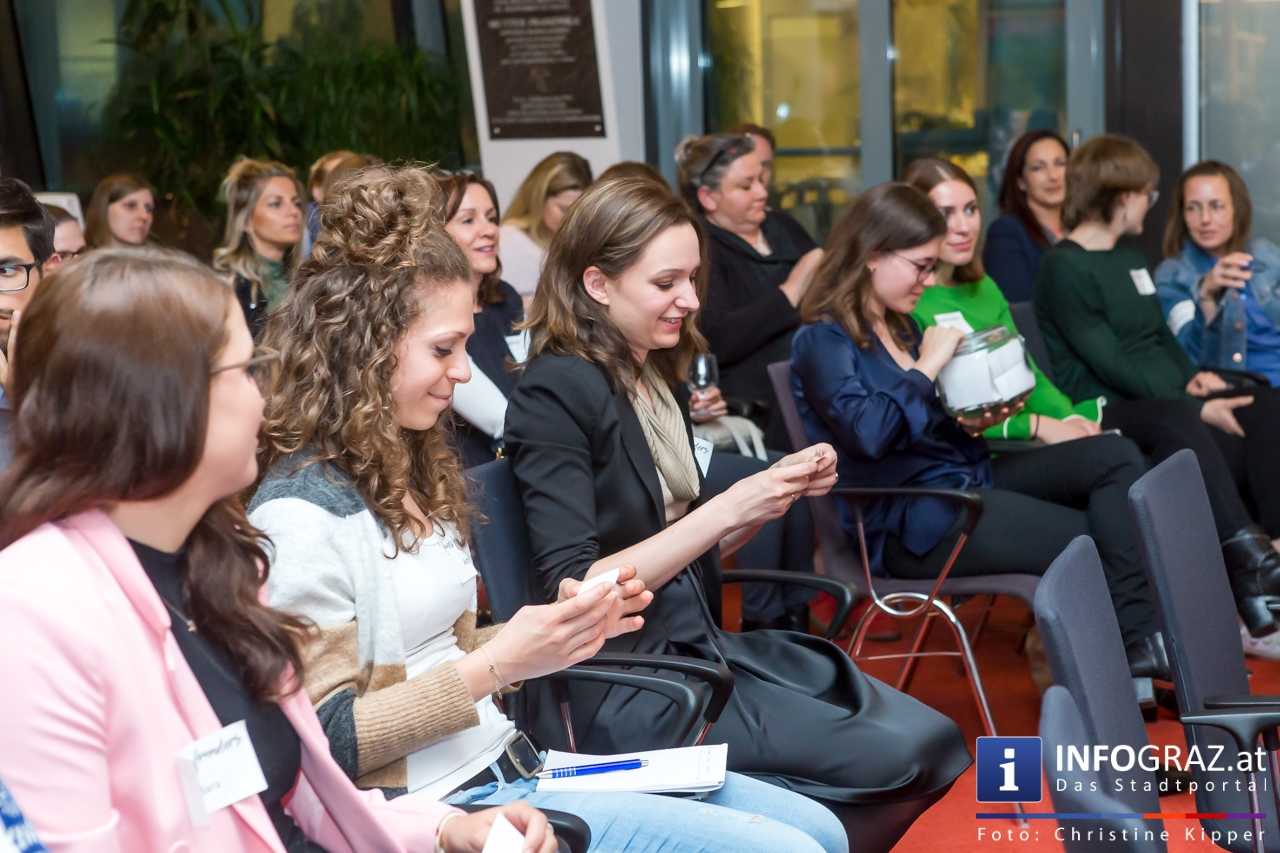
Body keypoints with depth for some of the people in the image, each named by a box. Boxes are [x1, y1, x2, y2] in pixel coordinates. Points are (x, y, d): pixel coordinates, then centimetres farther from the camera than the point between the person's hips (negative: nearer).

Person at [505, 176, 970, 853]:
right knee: (892, 760, -16)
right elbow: (572, 592, -21)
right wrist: (725, 509, -23)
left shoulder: (660, 376, 9)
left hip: (696, 643, 8)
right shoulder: (555, 393, -15)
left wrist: (778, 489, -1)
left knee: (935, 743, -3)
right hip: (614, 683, -8)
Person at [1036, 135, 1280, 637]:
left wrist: (1193, 376, 1)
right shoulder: (1064, 266, -5)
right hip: (1108, 410, -8)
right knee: (1181, 425, -38)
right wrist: (1195, 406, -18)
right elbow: (1109, 363, -13)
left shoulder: (1128, 257, 22)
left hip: (1170, 402, 8)